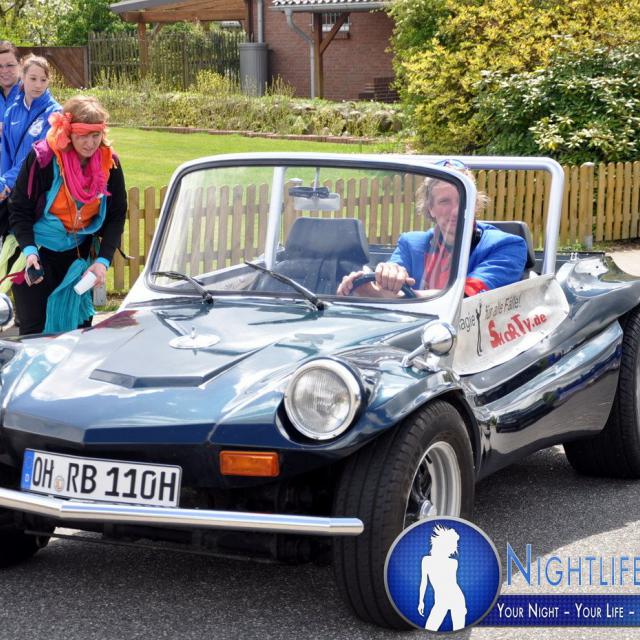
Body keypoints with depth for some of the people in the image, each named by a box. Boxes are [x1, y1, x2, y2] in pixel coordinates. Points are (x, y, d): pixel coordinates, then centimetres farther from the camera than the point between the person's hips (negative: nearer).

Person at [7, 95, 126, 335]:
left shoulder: (110, 163, -8)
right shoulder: (42, 158, -19)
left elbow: (116, 216, -1)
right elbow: (18, 210, -13)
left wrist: (103, 260, -13)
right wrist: (29, 250, -27)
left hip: (79, 255, 4)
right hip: (38, 255, -3)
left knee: (79, 328, 7)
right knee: (35, 331, -3)